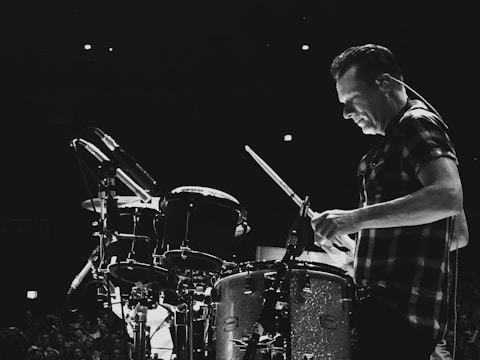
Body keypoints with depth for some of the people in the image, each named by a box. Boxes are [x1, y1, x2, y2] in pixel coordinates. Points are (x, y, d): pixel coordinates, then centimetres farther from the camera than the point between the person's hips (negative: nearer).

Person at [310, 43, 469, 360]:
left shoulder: (417, 124, -5)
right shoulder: (397, 140, 25)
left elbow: (448, 196, -25)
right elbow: (459, 235, 26)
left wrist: (356, 218, -28)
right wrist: (357, 245, 19)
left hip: (398, 311, -11)